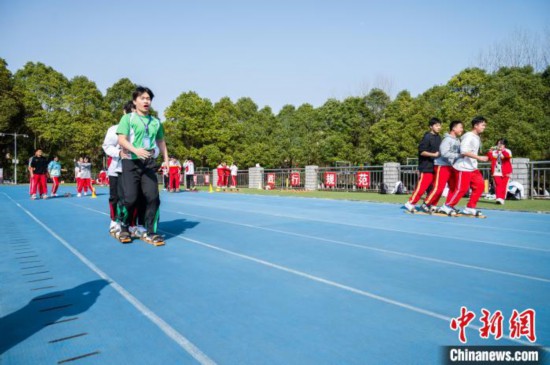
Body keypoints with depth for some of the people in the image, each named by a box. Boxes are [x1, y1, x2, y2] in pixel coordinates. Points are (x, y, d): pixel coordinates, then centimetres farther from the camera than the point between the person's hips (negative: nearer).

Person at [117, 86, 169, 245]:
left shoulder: (156, 122, 14)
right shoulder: (128, 118, 2)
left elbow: (161, 142, 24)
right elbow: (121, 140, -8)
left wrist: (166, 160, 17)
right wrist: (136, 150, -25)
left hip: (149, 163, 3)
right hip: (131, 162, -3)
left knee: (153, 197, -6)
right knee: (130, 198, -5)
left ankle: (151, 233, 4)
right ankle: (124, 228, 21)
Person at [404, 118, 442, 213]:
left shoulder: (438, 137, 12)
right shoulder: (427, 137, -10)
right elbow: (421, 151, -15)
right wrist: (434, 154, -21)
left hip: (435, 167, 8)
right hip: (427, 167, -8)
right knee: (422, 187, -8)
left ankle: (427, 204, 17)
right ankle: (410, 203, 1)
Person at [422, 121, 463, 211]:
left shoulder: (458, 140, 11)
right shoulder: (447, 139, -12)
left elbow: (459, 152, 15)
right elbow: (444, 153, -23)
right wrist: (458, 155, -23)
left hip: (452, 167, 9)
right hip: (442, 166, -9)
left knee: (454, 187, 9)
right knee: (438, 188, -11)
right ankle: (426, 204, 2)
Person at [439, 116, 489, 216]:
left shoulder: (478, 137, 15)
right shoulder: (468, 136, -14)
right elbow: (464, 151, -25)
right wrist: (479, 158, -25)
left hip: (473, 167, 9)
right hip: (464, 167, -9)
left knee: (480, 185, 4)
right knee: (462, 188, -7)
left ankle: (470, 208, 13)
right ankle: (447, 206, 8)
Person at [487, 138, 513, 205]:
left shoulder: (507, 151, 2)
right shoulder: (494, 151, 10)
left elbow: (508, 156, -21)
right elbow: (489, 158, -2)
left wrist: (502, 150, -34)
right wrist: (490, 151, -17)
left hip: (505, 172, -1)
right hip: (496, 172, 2)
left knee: (503, 186, 2)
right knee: (497, 185, -5)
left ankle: (502, 198, 8)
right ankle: (498, 198, -7)